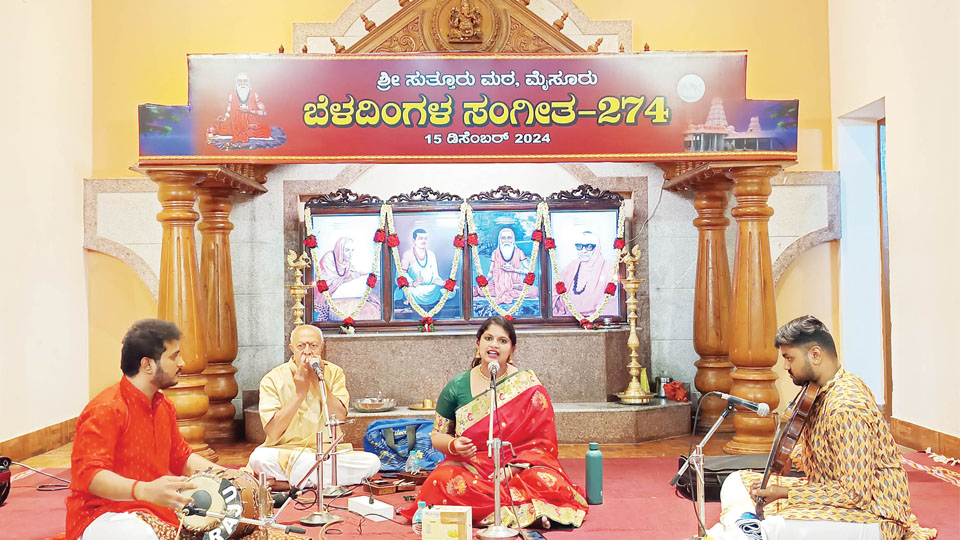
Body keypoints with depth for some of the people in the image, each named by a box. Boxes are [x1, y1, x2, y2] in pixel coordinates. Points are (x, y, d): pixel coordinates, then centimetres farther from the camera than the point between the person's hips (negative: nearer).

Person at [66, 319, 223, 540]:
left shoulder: (164, 406, 11)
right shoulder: (106, 410, -18)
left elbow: (182, 458, 19)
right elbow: (88, 474, -27)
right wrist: (144, 490, -45)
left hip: (155, 508, 8)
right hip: (100, 515, -8)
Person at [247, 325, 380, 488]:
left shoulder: (334, 373, 5)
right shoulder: (273, 379, -3)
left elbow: (340, 418, -8)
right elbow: (272, 432, -12)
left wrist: (319, 380, -14)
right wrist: (299, 392, -16)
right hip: (285, 450, -2)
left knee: (372, 462, -23)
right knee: (259, 458, -34)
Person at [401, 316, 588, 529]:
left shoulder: (529, 387, 0)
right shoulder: (456, 388, 4)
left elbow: (542, 441, -1)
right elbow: (437, 436, 11)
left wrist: (511, 469, -17)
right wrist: (453, 445, -13)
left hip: (522, 466, -2)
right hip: (469, 466, 3)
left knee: (549, 482, -33)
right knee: (442, 480, -31)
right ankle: (527, 507, -23)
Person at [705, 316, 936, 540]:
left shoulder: (847, 407, -25)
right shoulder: (827, 391, 6)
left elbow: (855, 493, -25)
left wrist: (786, 494, -20)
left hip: (872, 515, -10)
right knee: (737, 482, 8)